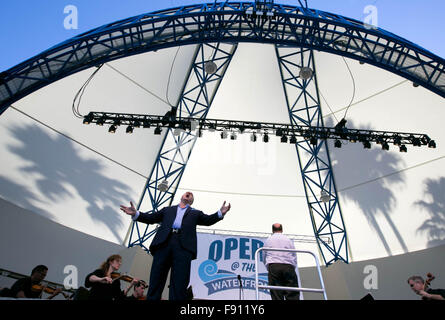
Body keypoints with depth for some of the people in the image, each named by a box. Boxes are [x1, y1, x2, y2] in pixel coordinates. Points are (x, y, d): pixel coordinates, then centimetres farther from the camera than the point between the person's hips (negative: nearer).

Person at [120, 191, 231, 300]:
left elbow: (208, 220, 14)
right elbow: (151, 218, 24)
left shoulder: (195, 213, 28)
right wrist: (135, 214, 7)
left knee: (179, 286, -9)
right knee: (156, 281, -3)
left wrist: (221, 213, -5)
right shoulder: (167, 210, 31)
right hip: (163, 244, 1)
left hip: (183, 247, -1)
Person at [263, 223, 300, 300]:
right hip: (288, 267, 0)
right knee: (293, 295, -2)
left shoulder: (268, 240, 17)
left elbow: (264, 257, 18)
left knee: (276, 295, -2)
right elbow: (294, 257, 14)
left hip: (273, 267, 0)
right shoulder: (288, 240, 17)